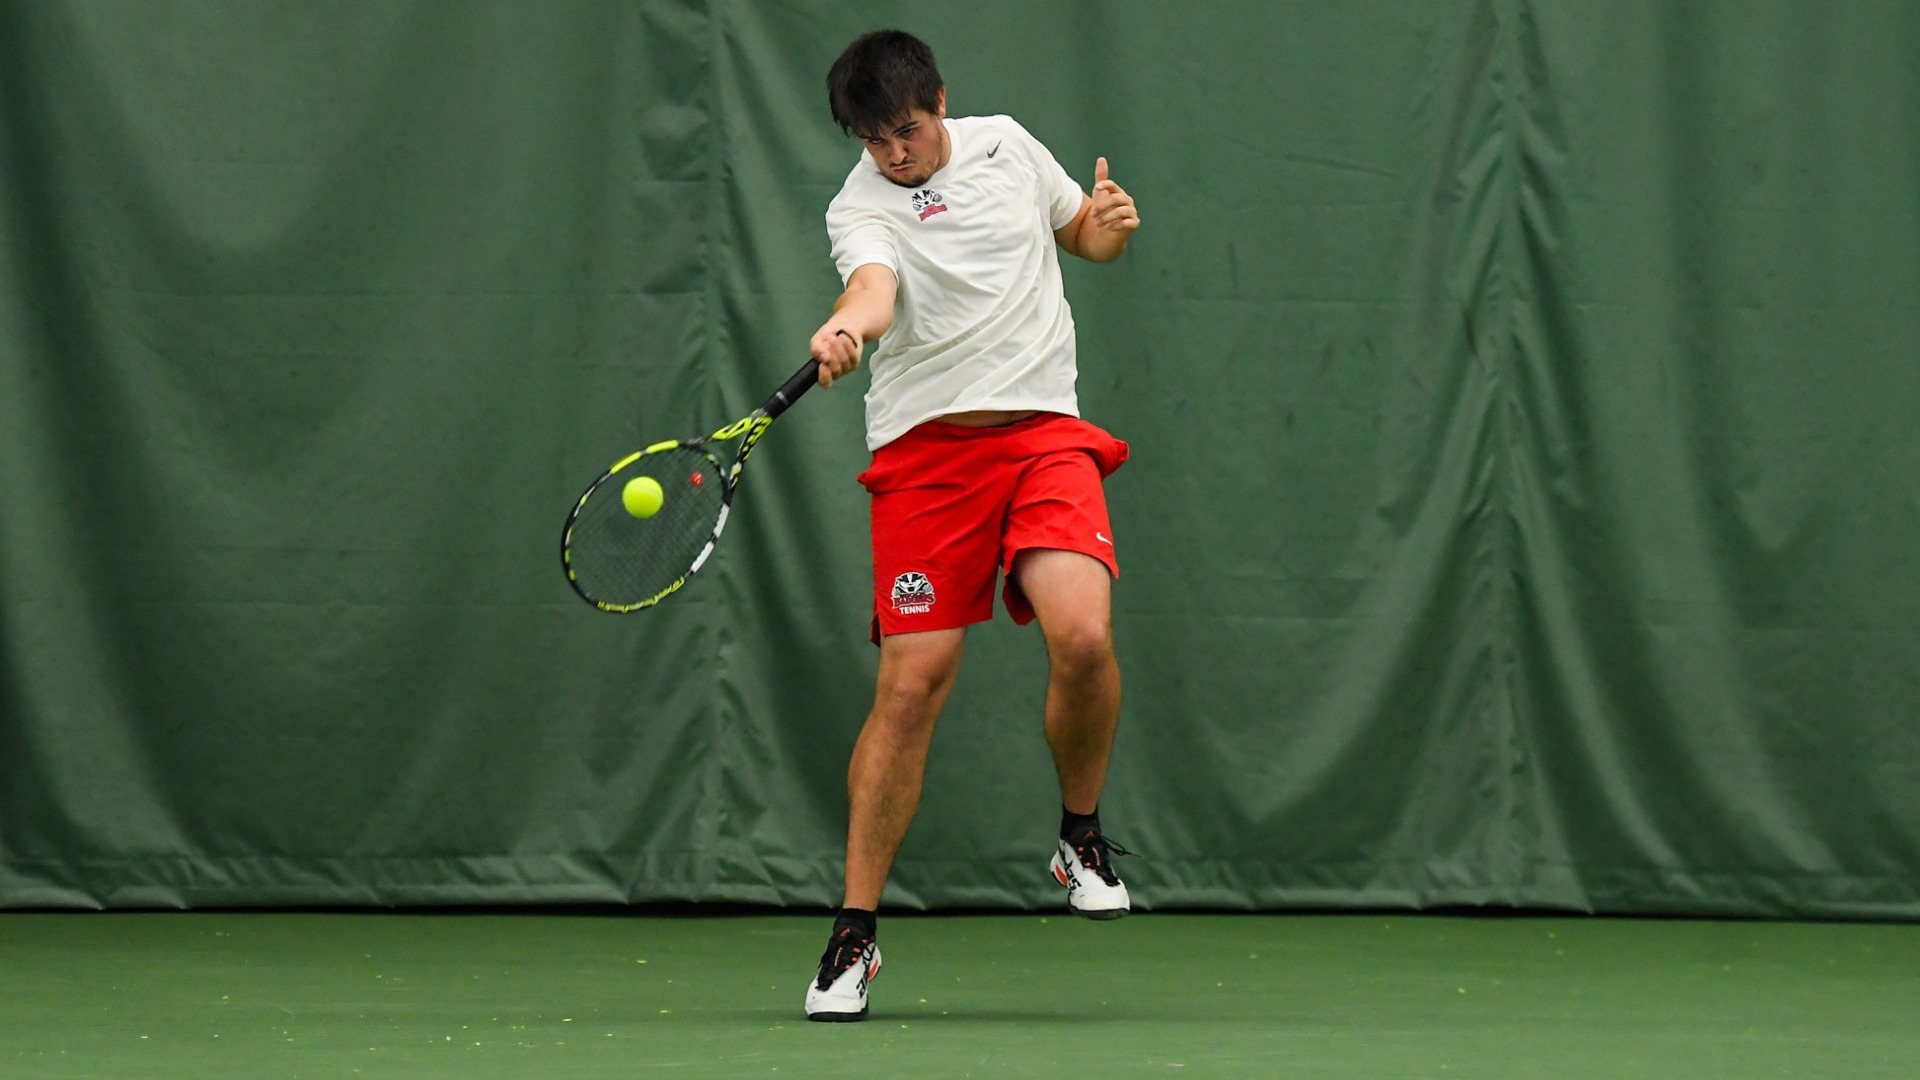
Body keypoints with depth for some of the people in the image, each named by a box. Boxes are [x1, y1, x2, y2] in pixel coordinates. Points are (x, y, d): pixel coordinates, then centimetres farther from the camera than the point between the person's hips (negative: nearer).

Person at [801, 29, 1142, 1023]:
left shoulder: (1006, 145, 10)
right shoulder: (861, 208, -4)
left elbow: (1087, 236, 25)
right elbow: (874, 287, -26)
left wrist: (1114, 223, 1)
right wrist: (846, 327, -50)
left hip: (1044, 433, 2)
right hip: (927, 446, -2)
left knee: (1081, 636, -22)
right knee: (910, 685, -8)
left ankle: (1082, 838, 5)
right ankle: (855, 934, 3)